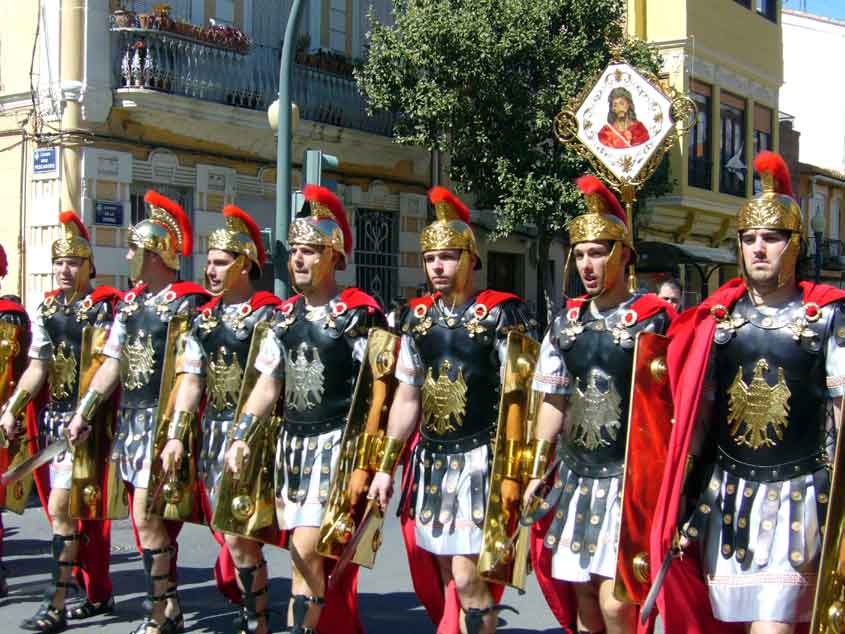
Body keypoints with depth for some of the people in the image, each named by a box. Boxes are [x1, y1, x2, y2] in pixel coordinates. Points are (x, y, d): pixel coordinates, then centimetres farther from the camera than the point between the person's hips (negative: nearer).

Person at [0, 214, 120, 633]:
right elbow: (37, 367, 5)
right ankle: (100, 594, 24)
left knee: (60, 508, -11)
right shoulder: (46, 310, 11)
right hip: (52, 420, 7)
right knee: (78, 511, 13)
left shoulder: (105, 307, -7)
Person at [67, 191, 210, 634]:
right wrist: (84, 412, 11)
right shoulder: (130, 302, 13)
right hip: (130, 420, 8)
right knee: (153, 518, 12)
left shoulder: (187, 303, -10)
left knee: (146, 517, -10)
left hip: (163, 419, -8)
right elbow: (113, 363, 15)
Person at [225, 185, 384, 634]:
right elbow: (268, 383, 12)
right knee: (303, 551, 13)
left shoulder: (359, 314, -10)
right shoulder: (285, 315, 9)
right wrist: (240, 437, 3)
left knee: (306, 550, -13)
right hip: (291, 444, 7)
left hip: (335, 445, -7)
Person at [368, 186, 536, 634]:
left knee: (467, 576, -7)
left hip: (479, 459, -6)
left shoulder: (502, 314, -8)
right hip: (429, 462, 6)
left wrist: (511, 472, -15)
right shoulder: (418, 317, 9)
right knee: (443, 574, 12)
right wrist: (385, 466, 12)